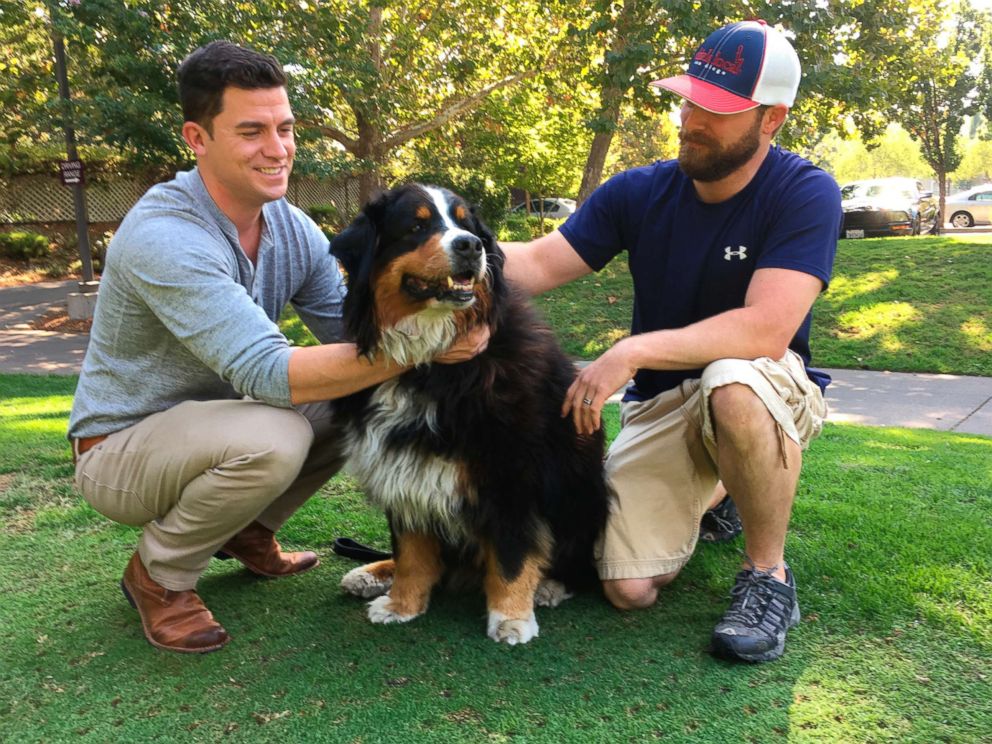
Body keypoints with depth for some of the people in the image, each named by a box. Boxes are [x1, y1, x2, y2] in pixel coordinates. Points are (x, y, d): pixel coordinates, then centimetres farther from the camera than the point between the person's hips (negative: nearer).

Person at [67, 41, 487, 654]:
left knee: (364, 395, -7)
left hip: (214, 426, 7)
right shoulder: (164, 236, -30)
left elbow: (354, 334, -6)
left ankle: (249, 531, 12)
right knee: (272, 437, -35)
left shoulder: (293, 229, -6)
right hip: (120, 450, -7)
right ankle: (158, 575, -5)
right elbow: (268, 373, -38)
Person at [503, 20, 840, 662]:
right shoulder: (639, 192, -3)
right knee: (629, 590, -8)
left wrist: (634, 351, -37)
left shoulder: (806, 194, -16)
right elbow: (539, 264, -8)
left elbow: (767, 330, -30)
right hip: (661, 406, 4)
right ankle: (702, 499, 26)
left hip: (764, 394, -3)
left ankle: (769, 575, -16)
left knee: (732, 381, -41)